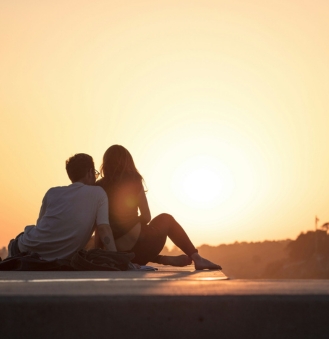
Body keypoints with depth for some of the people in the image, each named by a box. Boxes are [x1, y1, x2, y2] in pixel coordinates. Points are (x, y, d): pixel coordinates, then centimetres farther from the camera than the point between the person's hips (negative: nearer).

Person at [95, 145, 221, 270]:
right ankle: (197, 258, 20)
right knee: (166, 219, 27)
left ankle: (165, 259, 25)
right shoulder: (133, 182, -1)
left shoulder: (98, 187, 5)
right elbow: (146, 217, 0)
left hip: (117, 254, 3)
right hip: (136, 243, -3)